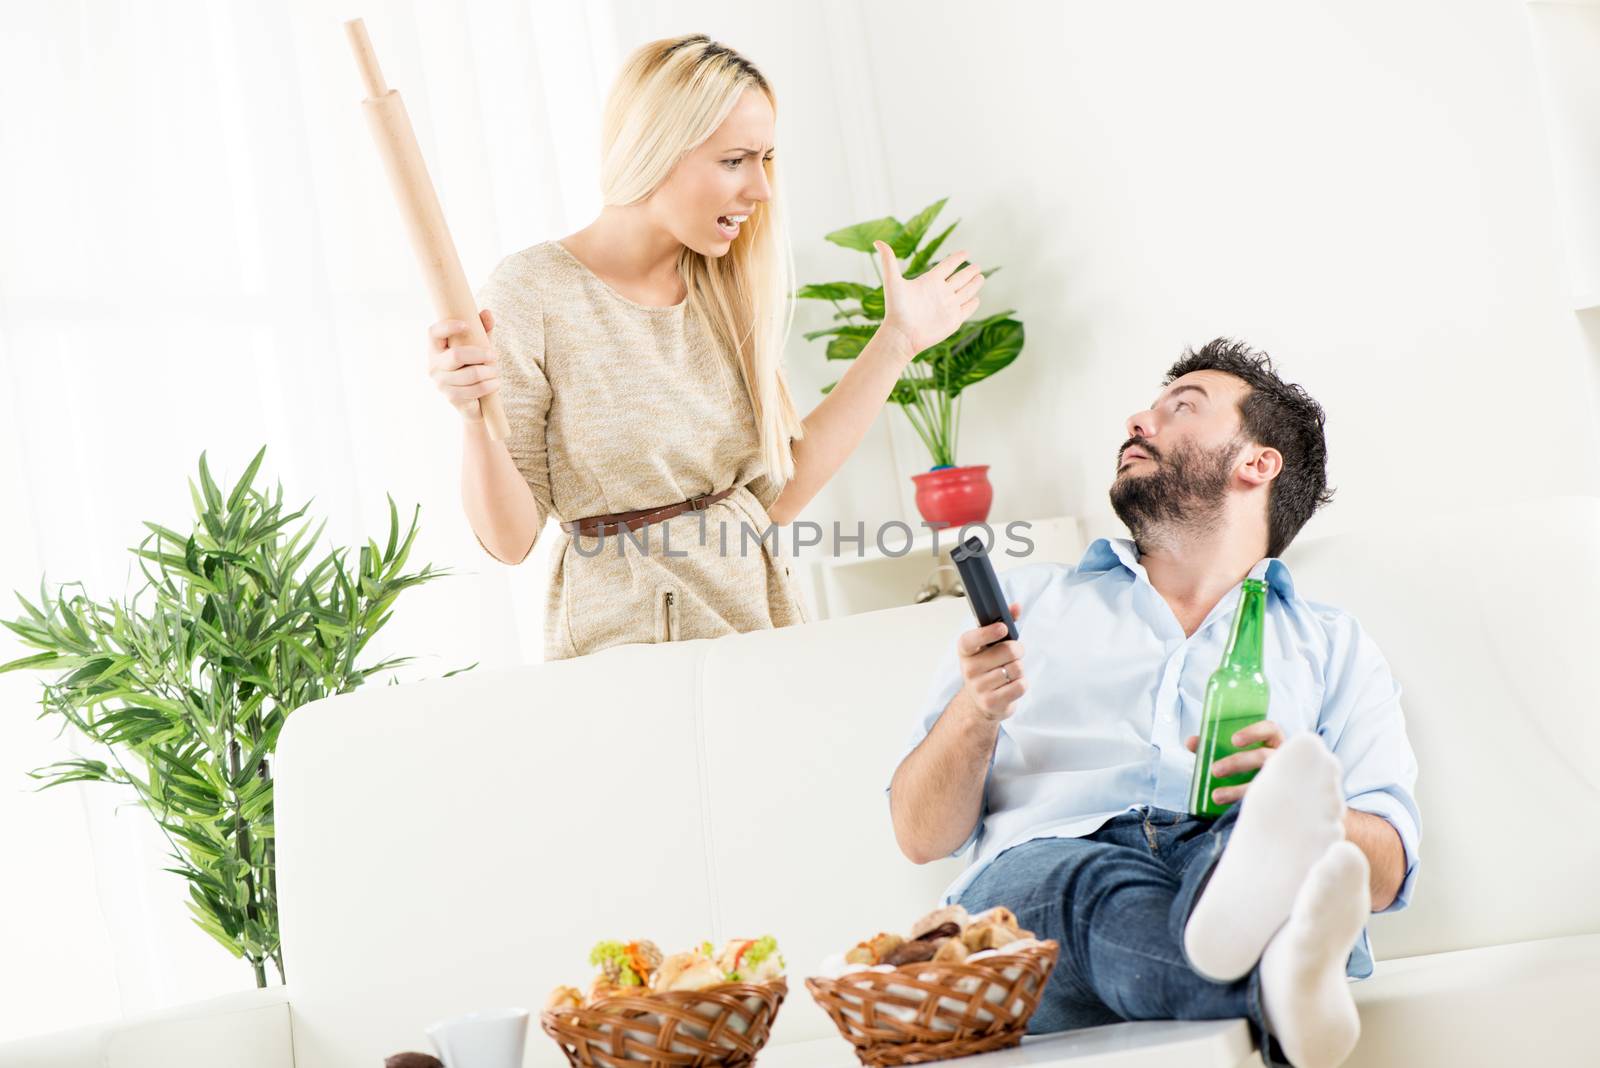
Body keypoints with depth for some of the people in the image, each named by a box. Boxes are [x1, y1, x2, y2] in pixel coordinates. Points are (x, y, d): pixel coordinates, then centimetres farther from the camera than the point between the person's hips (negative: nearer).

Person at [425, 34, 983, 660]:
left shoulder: (724, 291, 8)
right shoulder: (532, 292, -8)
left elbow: (780, 495, 6)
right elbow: (510, 539, -6)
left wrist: (896, 342, 10)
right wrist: (475, 415, -24)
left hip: (764, 630, 5)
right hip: (623, 648, -5)